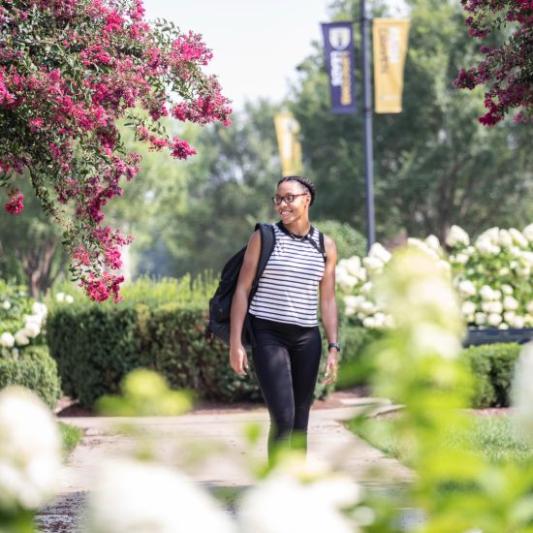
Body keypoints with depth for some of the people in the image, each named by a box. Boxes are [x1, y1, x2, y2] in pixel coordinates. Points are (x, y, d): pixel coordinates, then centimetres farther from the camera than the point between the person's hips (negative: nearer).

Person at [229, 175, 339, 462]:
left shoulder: (325, 245, 7)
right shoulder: (264, 237, -1)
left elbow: (328, 301, 10)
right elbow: (242, 290, -1)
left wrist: (333, 348, 3)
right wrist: (235, 343, -7)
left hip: (307, 339, 4)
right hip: (268, 336, -4)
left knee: (299, 423, 6)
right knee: (283, 419, -16)